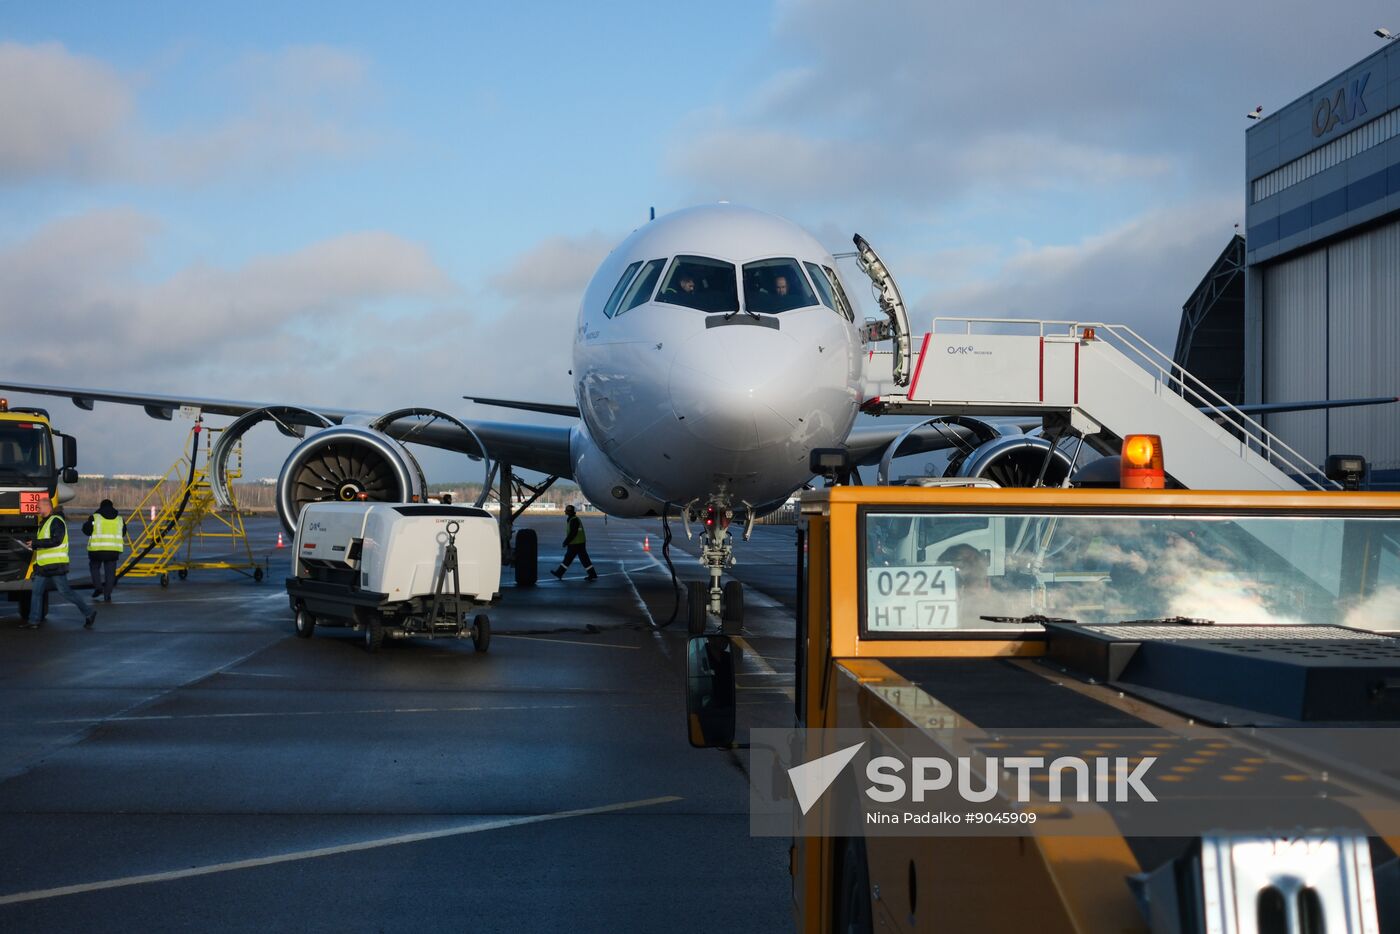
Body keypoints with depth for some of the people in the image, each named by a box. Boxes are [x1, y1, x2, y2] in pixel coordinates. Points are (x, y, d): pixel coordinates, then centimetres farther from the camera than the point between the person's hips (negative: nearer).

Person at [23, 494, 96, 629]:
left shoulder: (56, 521, -13)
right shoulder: (44, 522, 18)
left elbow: (56, 541, -24)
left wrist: (35, 544, -21)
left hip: (56, 566, -10)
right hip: (43, 566, 10)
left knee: (65, 592, -7)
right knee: (36, 591, 6)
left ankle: (89, 612, 2)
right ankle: (33, 621, 11)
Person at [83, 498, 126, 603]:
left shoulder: (95, 517, -2)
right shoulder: (119, 519, 9)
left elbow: (86, 530, 3)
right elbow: (123, 534, 17)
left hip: (97, 549, -2)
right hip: (114, 550, 2)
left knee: (94, 567, 20)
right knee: (110, 572, 7)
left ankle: (98, 587, 3)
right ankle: (107, 596, 2)